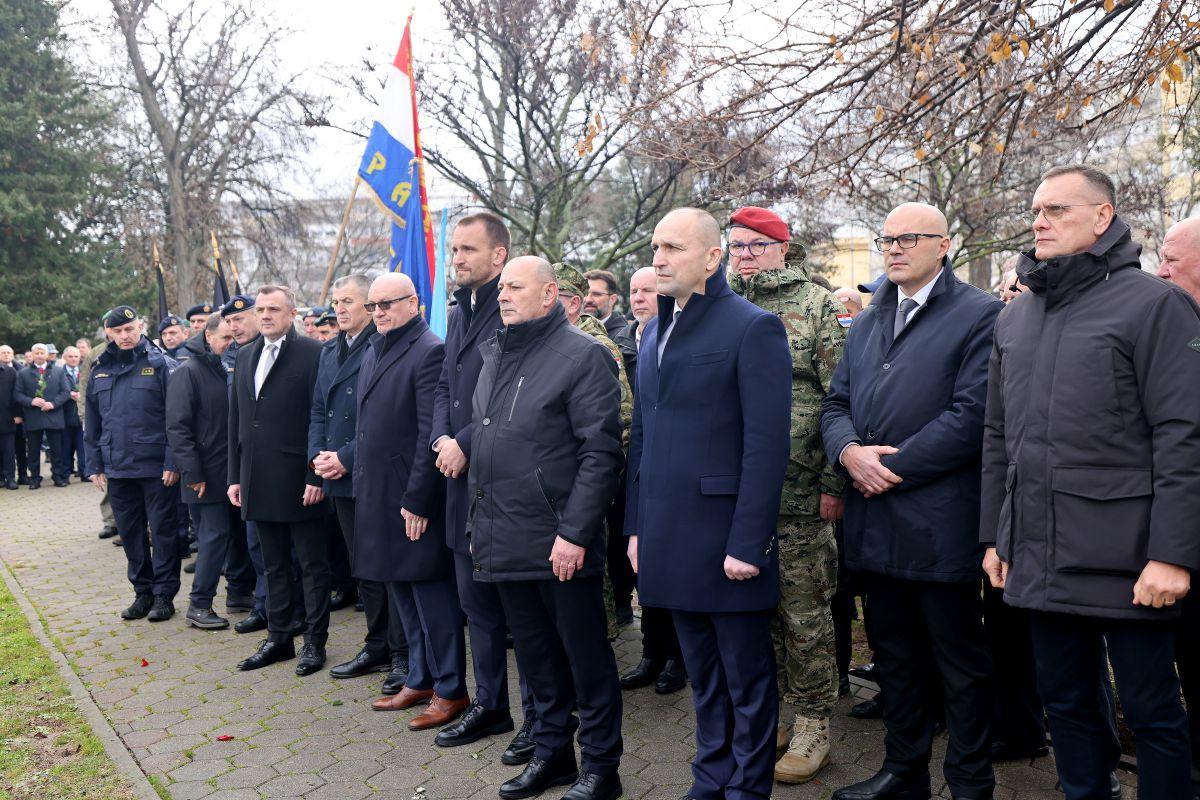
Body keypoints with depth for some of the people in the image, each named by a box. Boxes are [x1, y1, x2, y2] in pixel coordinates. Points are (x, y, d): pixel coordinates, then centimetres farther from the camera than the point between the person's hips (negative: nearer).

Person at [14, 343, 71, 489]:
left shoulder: (59, 371, 7)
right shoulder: (23, 373, 7)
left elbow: (66, 391, 2)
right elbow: (17, 394, 2)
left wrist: (53, 403, -12)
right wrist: (31, 401, -15)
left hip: (54, 417, 0)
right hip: (32, 418, 0)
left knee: (57, 450, 4)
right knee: (33, 451, 6)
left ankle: (58, 476, 14)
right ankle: (35, 478, 14)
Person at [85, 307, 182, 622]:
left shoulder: (161, 364, -5)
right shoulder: (100, 370, 10)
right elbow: (91, 423, 14)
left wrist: (172, 462, -14)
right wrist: (94, 465, 10)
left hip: (157, 467, -5)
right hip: (117, 468, 5)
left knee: (163, 531, 3)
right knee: (130, 533, 12)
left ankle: (164, 594, 13)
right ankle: (143, 592, 24)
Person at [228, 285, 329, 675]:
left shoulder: (312, 353, -8)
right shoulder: (245, 356, 13)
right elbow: (236, 419, 15)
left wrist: (316, 476, -15)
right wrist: (235, 476, 11)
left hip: (299, 479, -6)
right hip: (259, 479, 6)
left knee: (312, 564, 5)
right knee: (274, 565, 15)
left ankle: (314, 641, 15)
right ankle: (278, 637, 26)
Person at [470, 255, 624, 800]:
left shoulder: (582, 355, -10)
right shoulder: (495, 356, 13)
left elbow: (601, 453, -15)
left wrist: (575, 533, -19)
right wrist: (480, 520, 13)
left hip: (561, 543, -7)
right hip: (504, 541, 7)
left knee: (586, 659, 7)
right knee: (536, 657, 18)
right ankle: (551, 753, 34)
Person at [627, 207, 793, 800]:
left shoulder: (753, 327, -9)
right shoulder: (655, 331, 13)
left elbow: (767, 445, -15)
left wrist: (748, 543, -18)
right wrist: (636, 526, 12)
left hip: (726, 540, -7)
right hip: (672, 541, 7)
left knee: (747, 677, 9)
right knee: (702, 673, 19)